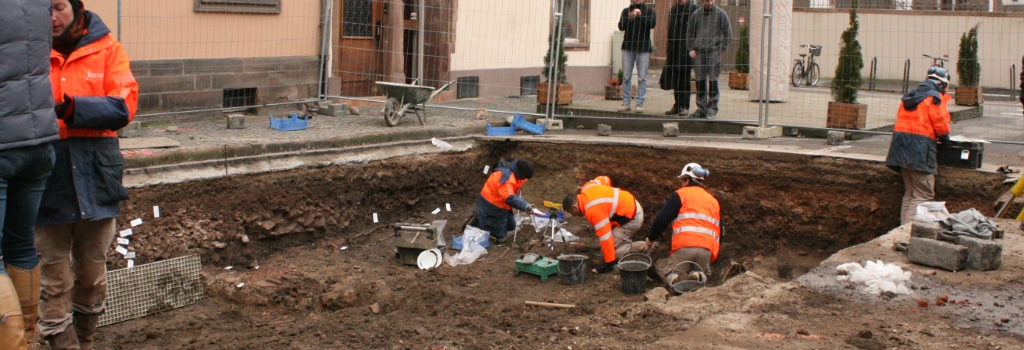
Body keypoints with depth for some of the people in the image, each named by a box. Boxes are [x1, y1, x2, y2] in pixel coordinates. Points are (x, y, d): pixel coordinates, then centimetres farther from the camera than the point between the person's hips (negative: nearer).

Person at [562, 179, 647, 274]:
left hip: (633, 218, -10)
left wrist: (610, 264, -25)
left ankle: (640, 247, -1)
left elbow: (605, 237, -29)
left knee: (610, 249, -14)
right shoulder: (587, 188, -4)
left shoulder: (593, 210, -29)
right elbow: (605, 179, 17)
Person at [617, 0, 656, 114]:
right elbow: (621, 26, -1)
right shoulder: (626, 11, 11)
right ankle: (626, 103, 7)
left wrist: (640, 15, -18)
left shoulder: (649, 11, 6)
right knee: (626, 77, 3)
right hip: (628, 47, 2)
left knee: (642, 78, -2)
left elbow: (652, 24, -10)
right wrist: (629, 18, -18)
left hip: (643, 48, -2)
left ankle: (640, 104, 0)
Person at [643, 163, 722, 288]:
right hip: (707, 249, 4)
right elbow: (720, 230, 27)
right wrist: (714, 255, 37)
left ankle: (673, 278, -19)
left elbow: (662, 219, 2)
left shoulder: (680, 194, 9)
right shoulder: (713, 200, 25)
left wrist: (651, 237, 17)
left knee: (660, 265, 16)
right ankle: (698, 276, -9)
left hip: (684, 247, -4)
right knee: (703, 272, 29)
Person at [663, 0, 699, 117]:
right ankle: (677, 105, 14)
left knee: (684, 79, -2)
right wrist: (668, 53, 12)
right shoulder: (673, 9, 13)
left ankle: (685, 106, 4)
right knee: (675, 79, 7)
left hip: (686, 49, -5)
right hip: (674, 49, 5)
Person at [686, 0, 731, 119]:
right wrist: (691, 49, 4)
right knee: (700, 81, 5)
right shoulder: (696, 14, 7)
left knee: (713, 81, -4)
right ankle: (701, 108, 13)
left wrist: (722, 48, -5)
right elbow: (690, 32, 13)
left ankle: (712, 109, 1)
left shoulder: (720, 14, 0)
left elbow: (728, 33, 2)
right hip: (698, 52, 3)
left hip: (714, 52, -3)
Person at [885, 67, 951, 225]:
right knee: (923, 194, -4)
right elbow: (941, 126, -10)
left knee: (909, 192, 16)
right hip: (920, 149, -8)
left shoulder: (909, 96, 17)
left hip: (901, 147, 8)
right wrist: (945, 139, 11)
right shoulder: (934, 98, -6)